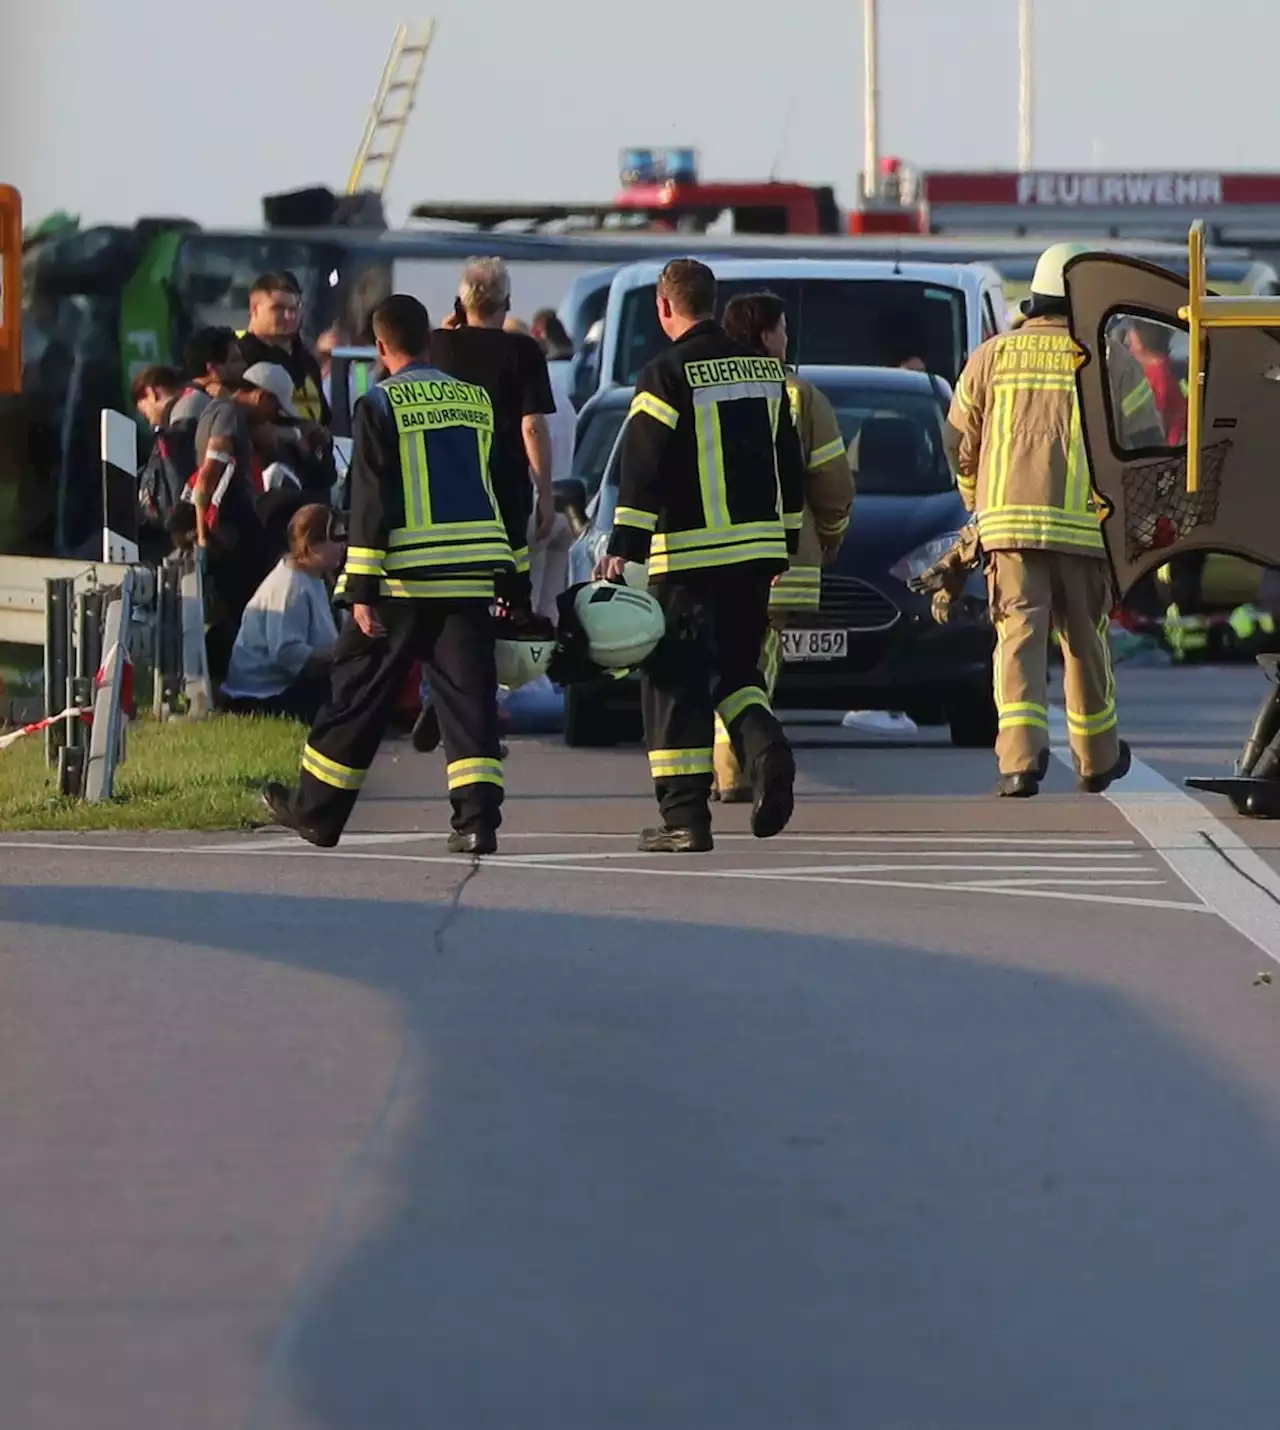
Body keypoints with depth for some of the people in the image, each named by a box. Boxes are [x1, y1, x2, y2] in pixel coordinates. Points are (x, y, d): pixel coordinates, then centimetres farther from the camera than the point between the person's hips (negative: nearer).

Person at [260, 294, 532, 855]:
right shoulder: (478, 400, 10)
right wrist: (516, 587, 19)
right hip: (472, 575, 4)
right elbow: (508, 497, 14)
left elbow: (371, 500, -10)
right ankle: (477, 818, -11)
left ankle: (316, 810, 18)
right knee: (468, 695, 2)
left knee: (358, 689, 8)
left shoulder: (380, 406, -5)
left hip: (404, 578, -3)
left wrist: (361, 590, -10)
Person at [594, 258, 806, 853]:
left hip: (690, 556, -6)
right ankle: (766, 749, -10)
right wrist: (785, 544, 25)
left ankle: (684, 816, -3)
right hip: (758, 549, 6)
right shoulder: (764, 370, 12)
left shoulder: (669, 375, -8)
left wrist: (623, 548, -15)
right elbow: (789, 464, 18)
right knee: (735, 670, 18)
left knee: (677, 682, 0)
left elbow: (643, 470, -15)